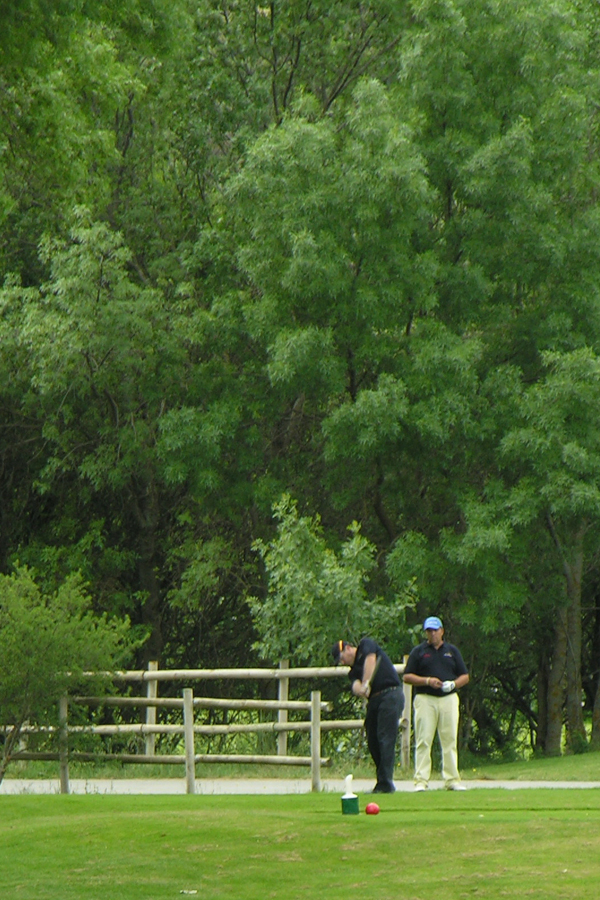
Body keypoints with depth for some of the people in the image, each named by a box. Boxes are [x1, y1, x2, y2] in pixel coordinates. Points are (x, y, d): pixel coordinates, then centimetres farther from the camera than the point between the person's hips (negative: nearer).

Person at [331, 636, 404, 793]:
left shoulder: (366, 644, 9)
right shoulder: (353, 671, 21)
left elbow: (370, 660, -11)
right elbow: (356, 686, -1)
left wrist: (365, 684, -19)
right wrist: (360, 689, -25)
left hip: (391, 694, -8)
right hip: (374, 700, 8)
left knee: (386, 739, -12)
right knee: (373, 742, 6)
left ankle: (386, 784, -15)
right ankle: (383, 782, 15)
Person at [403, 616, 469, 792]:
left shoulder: (452, 651, 15)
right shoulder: (418, 652, 9)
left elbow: (465, 677, 14)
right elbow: (407, 677, 4)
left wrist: (454, 684, -7)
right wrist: (427, 681, -10)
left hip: (449, 699, 2)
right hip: (425, 699, -2)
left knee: (450, 741, 2)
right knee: (423, 742, -7)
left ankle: (452, 780, 6)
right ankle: (421, 781, -7)